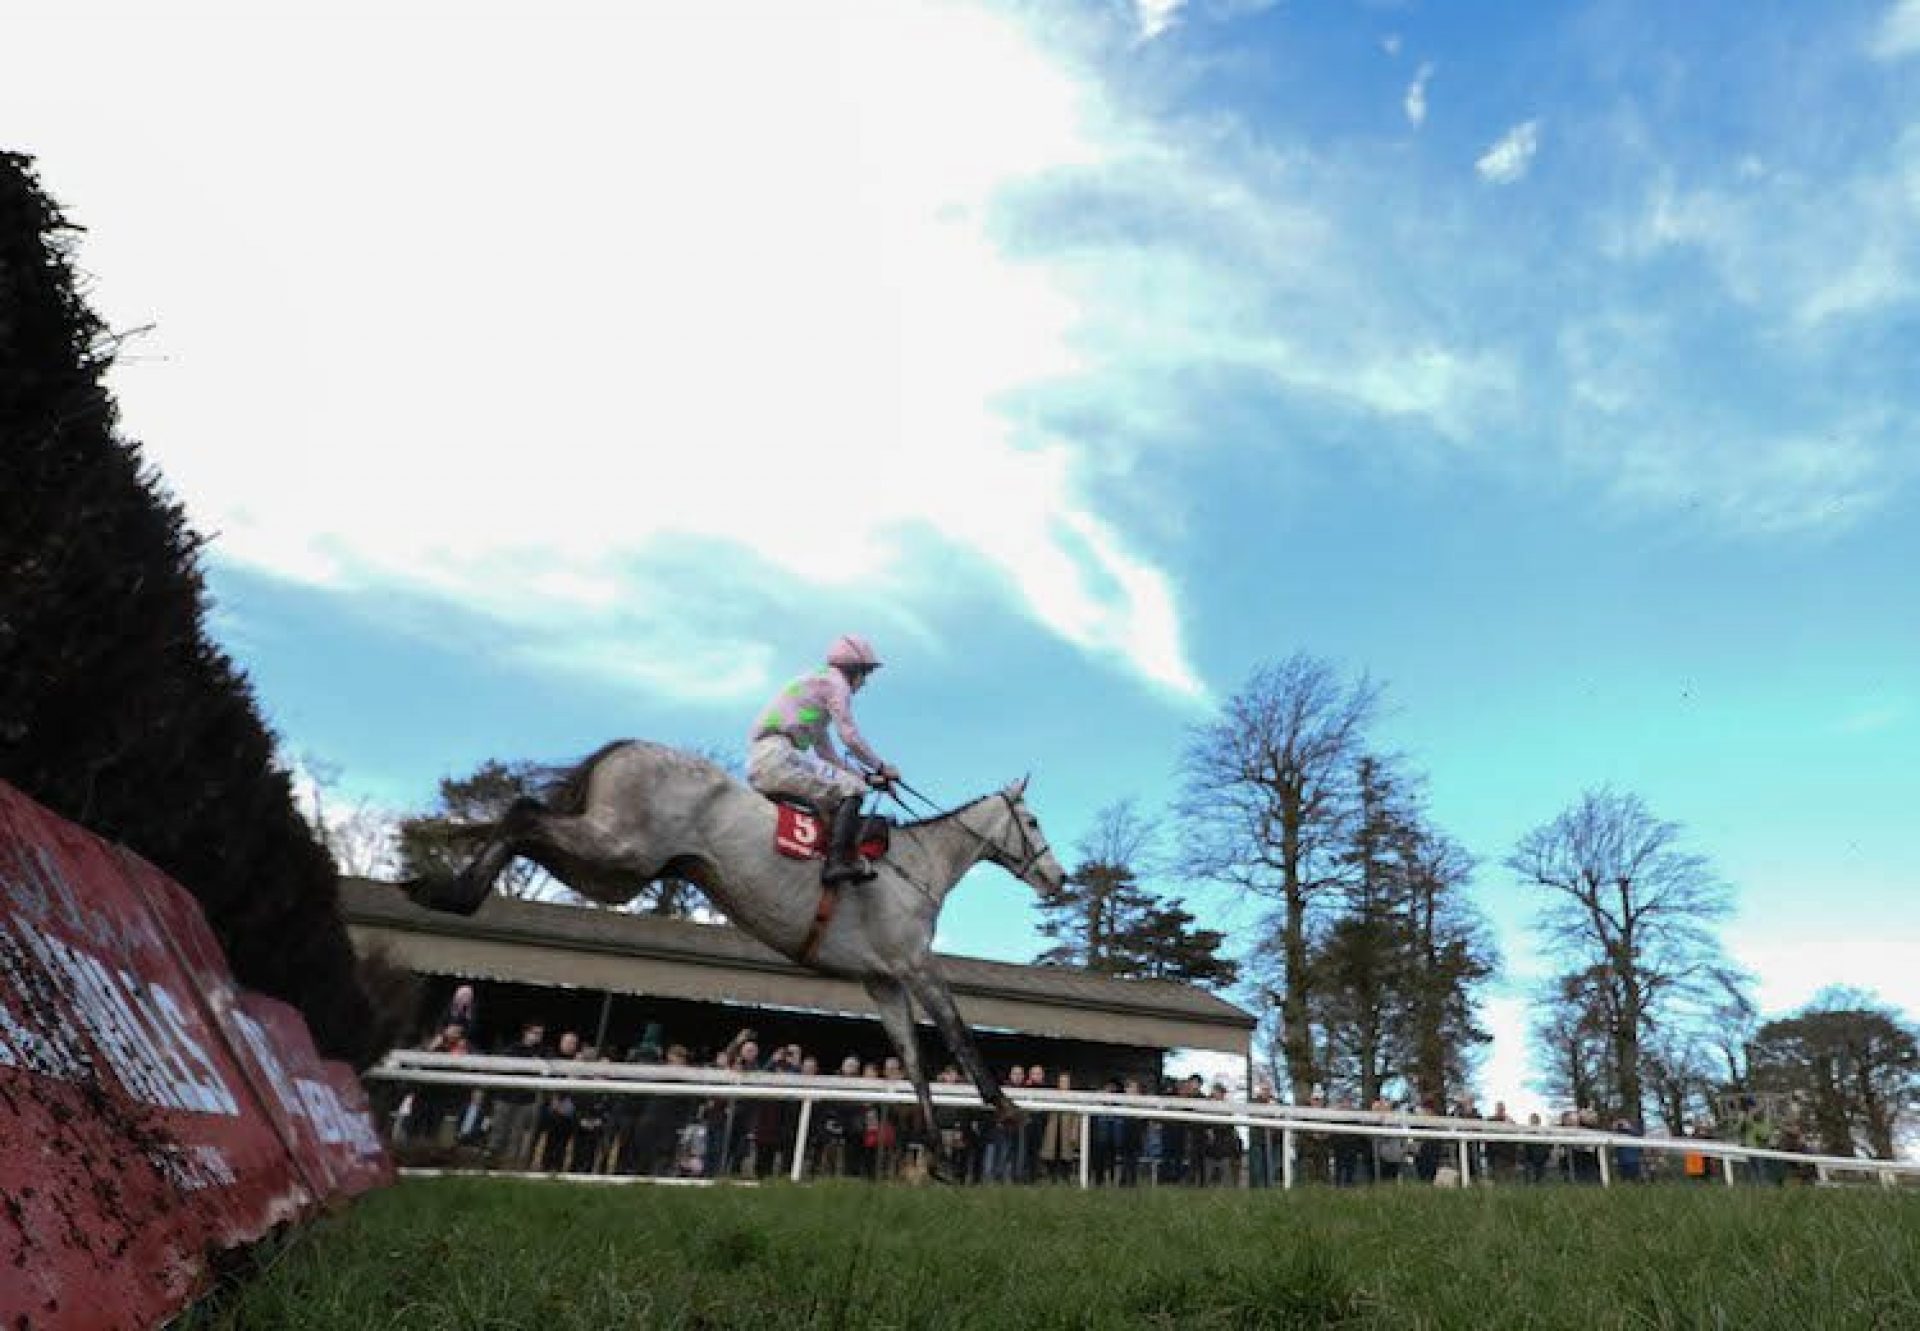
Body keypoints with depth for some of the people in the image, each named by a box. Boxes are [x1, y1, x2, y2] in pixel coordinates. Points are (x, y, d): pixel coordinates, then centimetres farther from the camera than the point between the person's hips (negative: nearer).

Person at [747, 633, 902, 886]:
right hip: (778, 755, -10)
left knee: (835, 800, 17)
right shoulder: (835, 681, 3)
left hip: (757, 764, 10)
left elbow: (826, 752, 27)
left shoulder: (815, 683, 31)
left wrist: (866, 776, 20)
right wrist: (881, 767, 5)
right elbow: (851, 737, -8)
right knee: (851, 790, -13)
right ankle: (840, 861, -25)